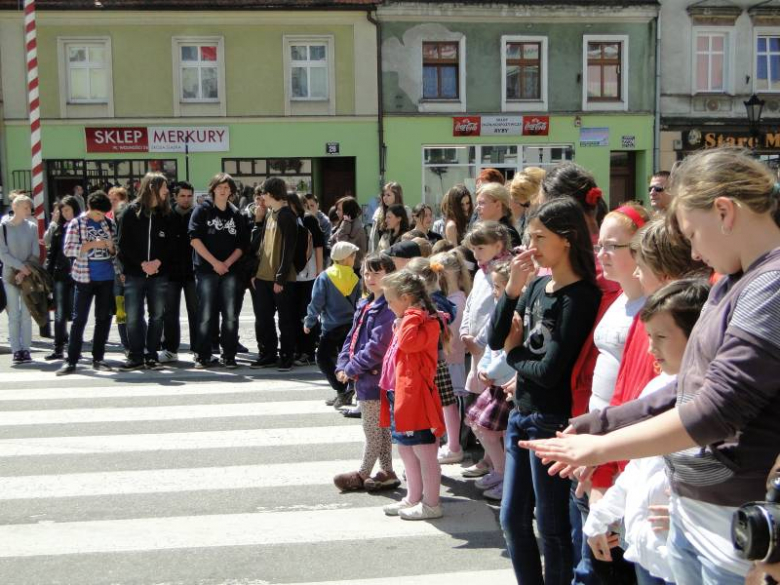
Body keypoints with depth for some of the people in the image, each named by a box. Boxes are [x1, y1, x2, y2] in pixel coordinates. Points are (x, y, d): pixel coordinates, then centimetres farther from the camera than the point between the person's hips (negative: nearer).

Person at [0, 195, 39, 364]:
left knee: (26, 314, 2)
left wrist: (25, 272, -10)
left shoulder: (32, 227, 2)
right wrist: (21, 266, -15)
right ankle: (17, 351, 3)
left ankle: (26, 350, 7)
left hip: (28, 276, 1)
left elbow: (35, 254, 2)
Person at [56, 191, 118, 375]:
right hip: (85, 277, -3)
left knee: (104, 318, 7)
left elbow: (116, 250, 14)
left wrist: (111, 247, -9)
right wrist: (92, 244, -17)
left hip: (107, 277, 4)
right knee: (79, 319, -1)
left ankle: (98, 358, 17)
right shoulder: (76, 224, -2)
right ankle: (71, 361, 4)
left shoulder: (110, 224, 7)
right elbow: (68, 250, -9)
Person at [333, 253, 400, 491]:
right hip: (364, 379, 10)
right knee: (380, 428, 16)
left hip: (374, 378, -10)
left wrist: (352, 368, -16)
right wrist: (343, 365, 2)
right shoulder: (365, 305, 12)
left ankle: (363, 474, 16)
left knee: (373, 430, 5)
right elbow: (352, 337, 15)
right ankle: (387, 473, 26)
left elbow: (377, 346, -22)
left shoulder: (388, 308, -18)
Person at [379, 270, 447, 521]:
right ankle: (413, 498, 31)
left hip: (415, 398, -10)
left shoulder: (428, 323, -14)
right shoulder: (405, 323, 16)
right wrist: (386, 384, 19)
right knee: (406, 450, 19)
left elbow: (407, 342, -33)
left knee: (424, 453, -1)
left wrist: (411, 316, -24)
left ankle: (431, 504, 8)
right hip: (398, 396, 10)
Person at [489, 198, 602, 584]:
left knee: (551, 525, 6)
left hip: (551, 420, -8)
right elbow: (495, 339, 2)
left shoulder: (582, 296, -17)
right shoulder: (537, 286, 6)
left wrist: (514, 352, -3)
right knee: (512, 518, 16)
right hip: (521, 414, 8)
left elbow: (549, 371, -21)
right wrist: (512, 289, -9)